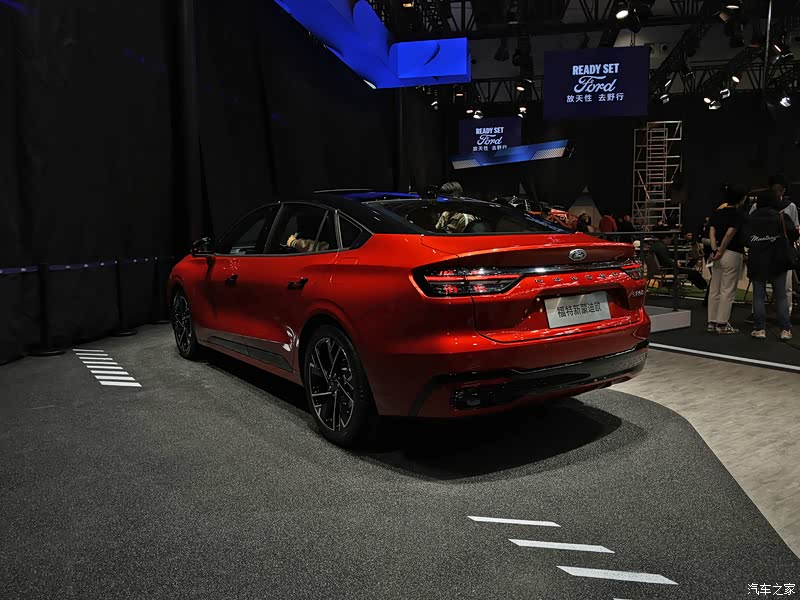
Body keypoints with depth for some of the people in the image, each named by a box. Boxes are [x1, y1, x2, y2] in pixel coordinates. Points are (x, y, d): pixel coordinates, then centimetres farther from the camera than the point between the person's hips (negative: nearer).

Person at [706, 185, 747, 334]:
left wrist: (715, 250, -5)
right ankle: (722, 324, 3)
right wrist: (721, 252, -13)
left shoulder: (716, 211, 10)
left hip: (717, 255, 7)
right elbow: (730, 233, -21)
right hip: (732, 254, -7)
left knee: (714, 290, 11)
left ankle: (712, 322, 16)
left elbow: (711, 232, 2)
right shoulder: (738, 213, -11)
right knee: (728, 290, 0)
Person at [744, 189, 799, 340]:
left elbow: (745, 240, -5)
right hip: (777, 262, 0)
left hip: (757, 263, 0)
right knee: (780, 296, 7)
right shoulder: (782, 217, -4)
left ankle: (759, 329, 5)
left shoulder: (751, 218, -1)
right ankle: (785, 329, 7)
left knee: (758, 296, 6)